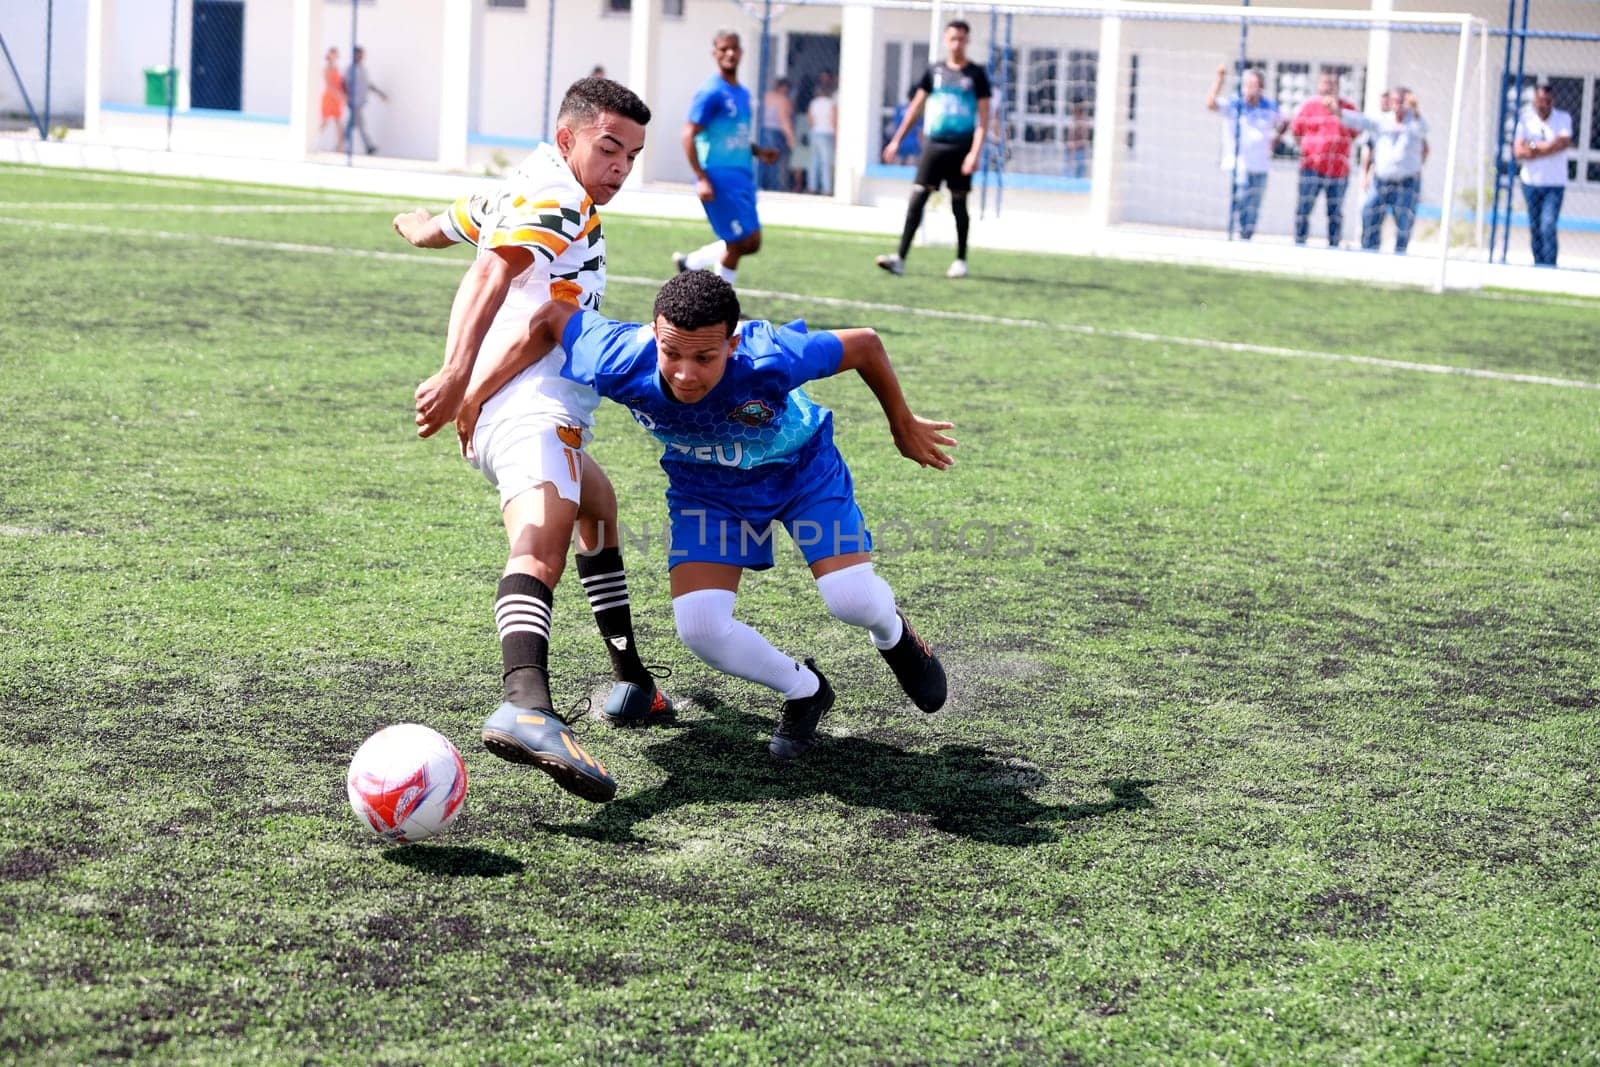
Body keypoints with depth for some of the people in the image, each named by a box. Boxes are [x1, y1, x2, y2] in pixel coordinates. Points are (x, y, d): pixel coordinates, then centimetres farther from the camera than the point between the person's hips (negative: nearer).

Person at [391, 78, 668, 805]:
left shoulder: (519, 192, 24)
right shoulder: (555, 201, -7)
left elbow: (440, 226, 42)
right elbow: (492, 272, -24)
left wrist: (417, 225, 66)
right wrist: (457, 372, -37)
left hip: (509, 414, 11)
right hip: (532, 409, -11)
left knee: (598, 507, 32)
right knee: (541, 549, -32)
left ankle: (630, 682, 40)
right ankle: (526, 705, -56)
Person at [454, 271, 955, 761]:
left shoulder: (770, 359, -42)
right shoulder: (622, 363, -35)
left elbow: (865, 344, -24)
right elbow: (551, 317, -16)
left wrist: (904, 425, -8)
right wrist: (474, 395, -13)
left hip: (801, 466, -2)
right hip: (705, 485, 2)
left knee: (853, 601, -18)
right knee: (699, 626, -16)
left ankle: (893, 635, 25)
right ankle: (804, 691, 16)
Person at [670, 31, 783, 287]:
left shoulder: (743, 93, 15)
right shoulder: (711, 93, -12)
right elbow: (689, 135, -16)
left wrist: (758, 151, 8)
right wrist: (701, 178, -22)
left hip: (742, 178, 9)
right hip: (720, 178, -9)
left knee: (752, 243, 10)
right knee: (739, 243, -8)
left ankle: (689, 262, 24)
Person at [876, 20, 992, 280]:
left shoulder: (976, 75, 0)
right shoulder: (935, 70, 8)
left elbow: (983, 118, -4)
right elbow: (916, 106, 15)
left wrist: (975, 153, -14)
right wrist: (897, 140, 13)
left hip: (961, 148, -2)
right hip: (933, 144, 2)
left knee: (958, 204, 4)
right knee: (917, 198, -7)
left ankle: (960, 261, 16)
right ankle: (900, 258, -12)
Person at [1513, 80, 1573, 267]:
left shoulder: (1563, 118, 0)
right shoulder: (1525, 118, 1)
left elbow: (1564, 143, -17)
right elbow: (1518, 152, -9)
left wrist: (1534, 147, -13)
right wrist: (1550, 147, -12)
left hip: (1555, 184, -2)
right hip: (1531, 182, 2)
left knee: (1548, 227, -14)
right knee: (1535, 229, 8)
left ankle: (1549, 268, -13)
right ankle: (1538, 266, 19)